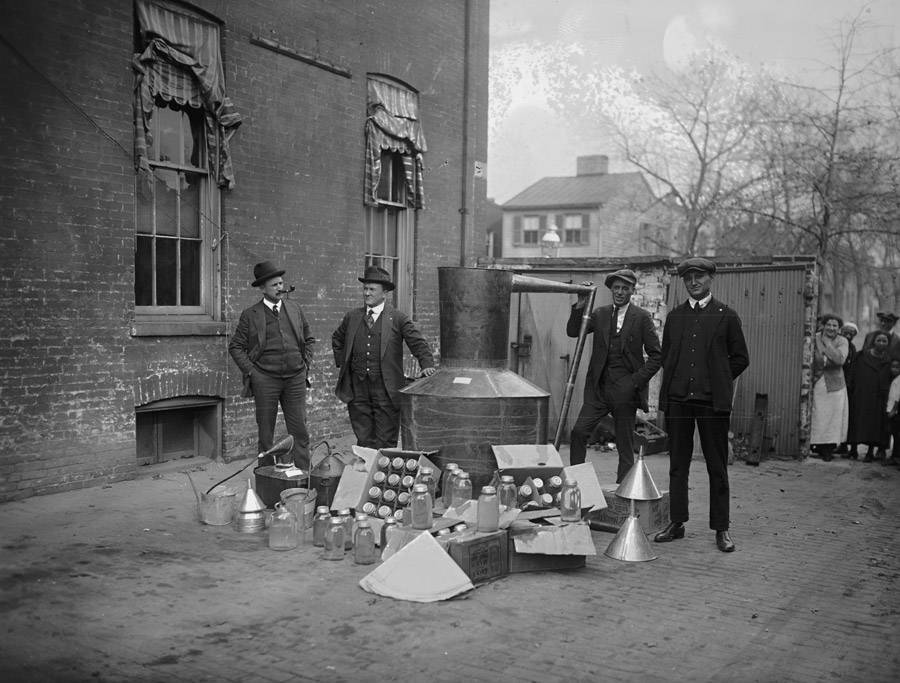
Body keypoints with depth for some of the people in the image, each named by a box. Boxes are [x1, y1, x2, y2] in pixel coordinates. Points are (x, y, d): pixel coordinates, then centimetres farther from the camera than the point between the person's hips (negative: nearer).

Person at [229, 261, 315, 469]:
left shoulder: (295, 309, 10)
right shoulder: (250, 315, 0)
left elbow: (309, 339, 20)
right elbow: (235, 346, 3)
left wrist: (306, 364, 9)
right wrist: (251, 371, -5)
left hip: (296, 379, 2)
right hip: (265, 380, -2)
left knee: (299, 432, 2)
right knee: (265, 433, 6)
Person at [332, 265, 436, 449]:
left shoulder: (398, 319, 0)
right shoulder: (352, 317, 11)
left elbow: (419, 344, -2)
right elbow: (337, 340, 27)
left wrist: (427, 365, -18)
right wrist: (342, 363, 15)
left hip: (385, 390, -3)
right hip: (357, 388, 3)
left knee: (386, 444, 0)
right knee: (363, 441, 8)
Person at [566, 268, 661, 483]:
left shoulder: (642, 318, -1)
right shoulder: (599, 314, 10)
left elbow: (656, 355, -2)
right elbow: (572, 332, 2)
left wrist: (636, 381, -11)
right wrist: (580, 306, -10)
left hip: (625, 391, -3)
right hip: (598, 388, 3)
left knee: (625, 445, 4)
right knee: (578, 432, -7)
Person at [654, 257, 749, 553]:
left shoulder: (726, 316, 4)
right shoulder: (674, 316, 13)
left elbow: (740, 358, 7)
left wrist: (717, 381, 4)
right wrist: (674, 384, 9)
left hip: (713, 400, -3)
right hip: (678, 399, 3)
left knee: (717, 467, 3)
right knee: (678, 465, 8)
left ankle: (721, 528, 10)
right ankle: (676, 523, 16)